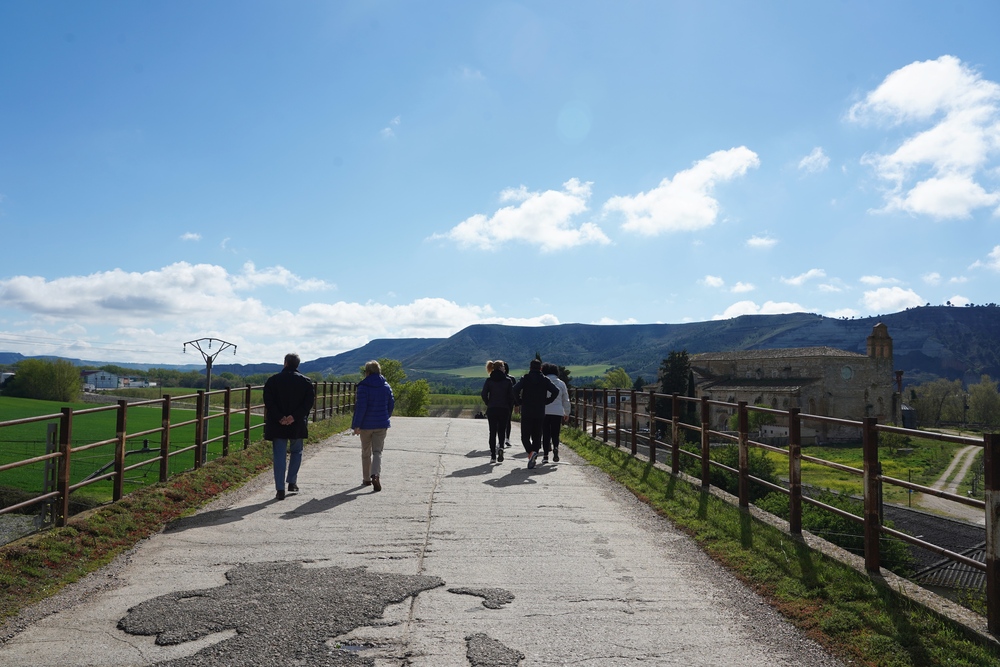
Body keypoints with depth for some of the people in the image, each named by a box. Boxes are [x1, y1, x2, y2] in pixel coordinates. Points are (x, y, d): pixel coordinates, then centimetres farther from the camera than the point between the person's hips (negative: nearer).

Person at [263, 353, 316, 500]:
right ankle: (292, 482, 20)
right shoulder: (306, 381, 1)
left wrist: (279, 418, -12)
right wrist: (294, 417, -13)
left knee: (279, 456, 3)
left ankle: (280, 489, 1)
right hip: (298, 425, 1)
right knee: (296, 452, 21)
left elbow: (268, 402, -10)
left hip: (277, 425, -1)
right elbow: (309, 402, -8)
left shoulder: (273, 380, -1)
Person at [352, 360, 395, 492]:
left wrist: (356, 425, -10)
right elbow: (391, 405, 9)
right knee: (377, 452, 2)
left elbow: (361, 407, -16)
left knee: (366, 453, 13)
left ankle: (366, 479, 23)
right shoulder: (386, 387, 3)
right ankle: (376, 475, -20)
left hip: (366, 425, -2)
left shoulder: (363, 387, -11)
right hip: (381, 425, 2)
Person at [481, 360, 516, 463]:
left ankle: (493, 456, 4)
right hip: (504, 409, -1)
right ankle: (501, 447, -18)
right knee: (501, 431, 11)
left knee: (492, 432, 8)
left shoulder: (489, 380, 0)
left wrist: (488, 404, 9)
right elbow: (512, 396, -5)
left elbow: (484, 394, -6)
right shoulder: (507, 381, -3)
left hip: (491, 409, 1)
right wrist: (509, 407, 8)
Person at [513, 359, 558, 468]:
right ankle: (533, 458, 9)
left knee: (525, 436, 3)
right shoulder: (545, 380, 4)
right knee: (537, 436, 11)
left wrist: (520, 402, -4)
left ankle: (531, 452, -22)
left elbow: (516, 389, -17)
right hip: (540, 413, 2)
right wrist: (546, 401, 3)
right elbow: (555, 391, -7)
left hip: (526, 412, -2)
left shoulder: (525, 378, -2)